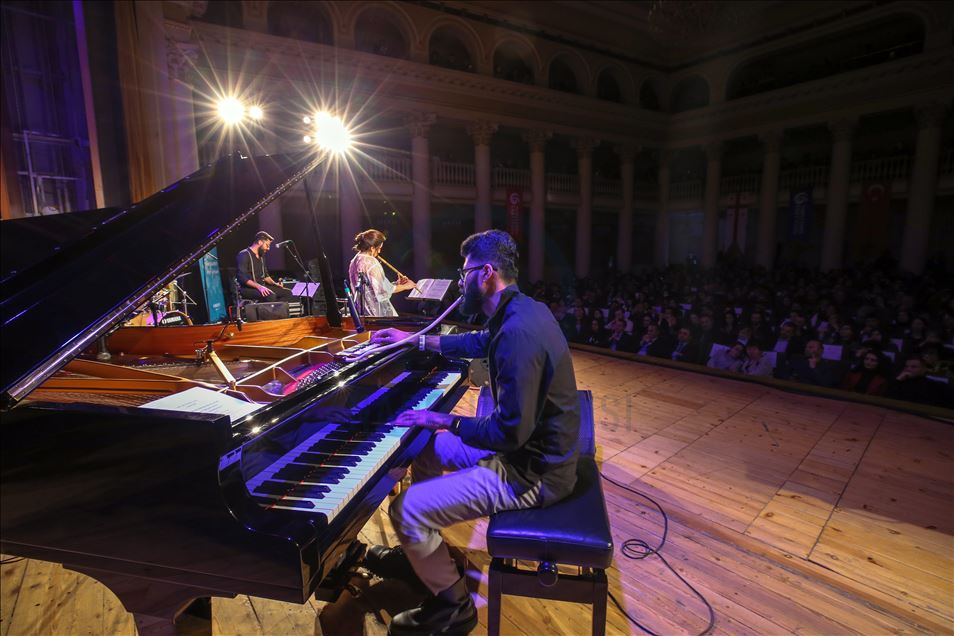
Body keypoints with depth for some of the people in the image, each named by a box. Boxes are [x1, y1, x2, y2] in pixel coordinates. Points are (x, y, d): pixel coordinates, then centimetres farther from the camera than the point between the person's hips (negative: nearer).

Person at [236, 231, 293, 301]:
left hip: (262, 287, 9)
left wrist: (275, 283, 7)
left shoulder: (261, 256, 17)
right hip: (247, 289, -9)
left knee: (288, 292, -7)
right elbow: (242, 277, -20)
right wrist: (258, 286, -30)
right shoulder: (243, 255, -10)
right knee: (271, 296, -35)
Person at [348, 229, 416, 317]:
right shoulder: (371, 262, -16)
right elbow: (384, 289, -17)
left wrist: (396, 283, 11)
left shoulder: (354, 262, 11)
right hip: (376, 312, -9)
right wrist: (405, 286, -3)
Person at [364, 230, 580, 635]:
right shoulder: (524, 310, 3)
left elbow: (510, 432, -30)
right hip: (535, 446, 10)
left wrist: (443, 420, -16)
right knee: (426, 448, 21)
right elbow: (479, 343, 21)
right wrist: (413, 340, 24)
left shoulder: (517, 332, -30)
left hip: (533, 471, -10)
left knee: (408, 510, -11)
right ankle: (420, 556, 37)